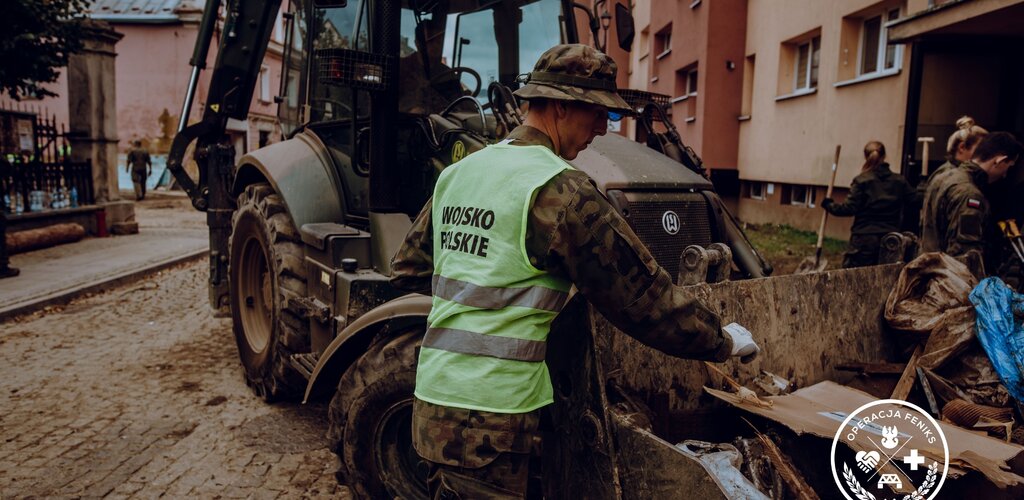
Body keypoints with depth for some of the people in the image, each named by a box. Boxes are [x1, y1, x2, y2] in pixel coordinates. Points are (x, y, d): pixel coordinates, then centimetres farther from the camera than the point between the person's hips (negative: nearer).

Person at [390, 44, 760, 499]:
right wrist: (723, 341, 4)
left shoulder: (458, 172, 10)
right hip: (487, 415, -8)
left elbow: (408, 271, 18)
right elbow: (642, 292, -10)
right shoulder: (558, 189, -14)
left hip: (433, 397, 8)